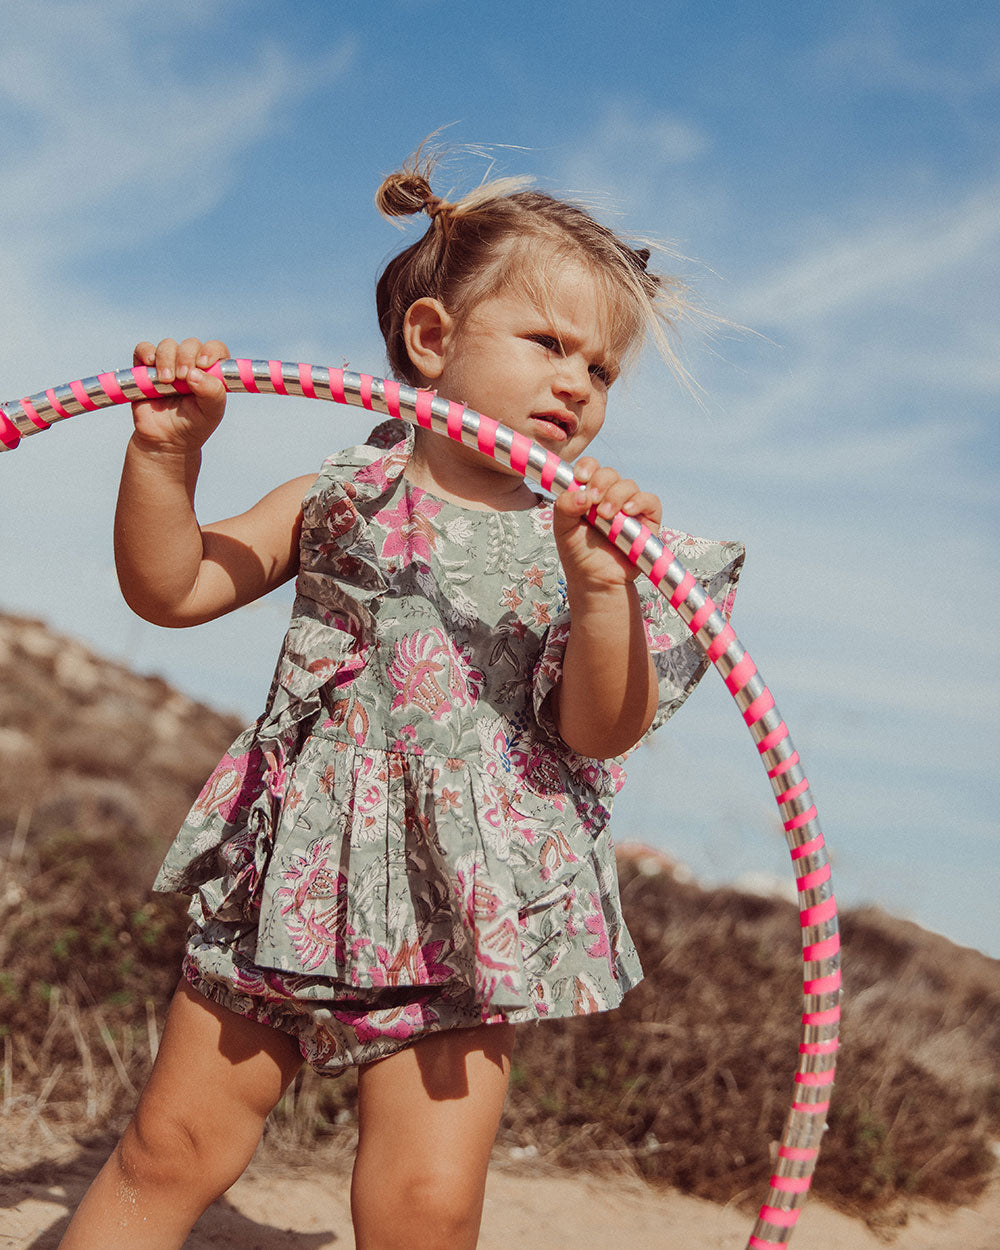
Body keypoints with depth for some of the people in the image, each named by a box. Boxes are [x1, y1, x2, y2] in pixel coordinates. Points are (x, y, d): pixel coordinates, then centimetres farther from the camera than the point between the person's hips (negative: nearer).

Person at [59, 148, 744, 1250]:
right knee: (174, 1148, 10)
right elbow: (169, 589, 1)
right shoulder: (343, 500, 2)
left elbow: (604, 728, -10)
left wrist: (600, 590, -27)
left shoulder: (584, 539, 0)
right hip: (296, 881, 1)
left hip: (467, 914, -1)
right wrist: (167, 453, -13)